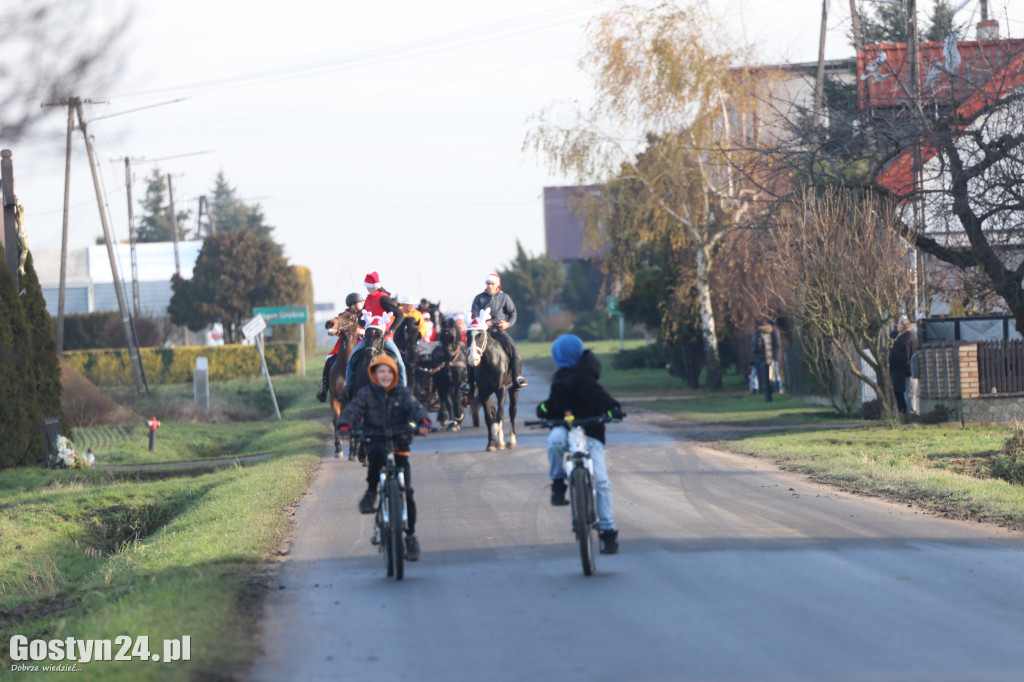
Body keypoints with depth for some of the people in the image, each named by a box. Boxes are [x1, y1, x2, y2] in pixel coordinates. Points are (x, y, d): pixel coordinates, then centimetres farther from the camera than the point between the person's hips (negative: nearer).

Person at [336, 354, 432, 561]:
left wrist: (423, 421, -34)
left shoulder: (402, 393, 4)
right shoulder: (366, 393, 3)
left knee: (407, 492, -6)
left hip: (399, 445, 1)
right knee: (376, 452, -40)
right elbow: (352, 409, -10)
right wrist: (344, 425, -32)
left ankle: (410, 537, 8)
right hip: (374, 441, -1)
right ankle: (371, 492, -19)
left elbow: (414, 408, -12)